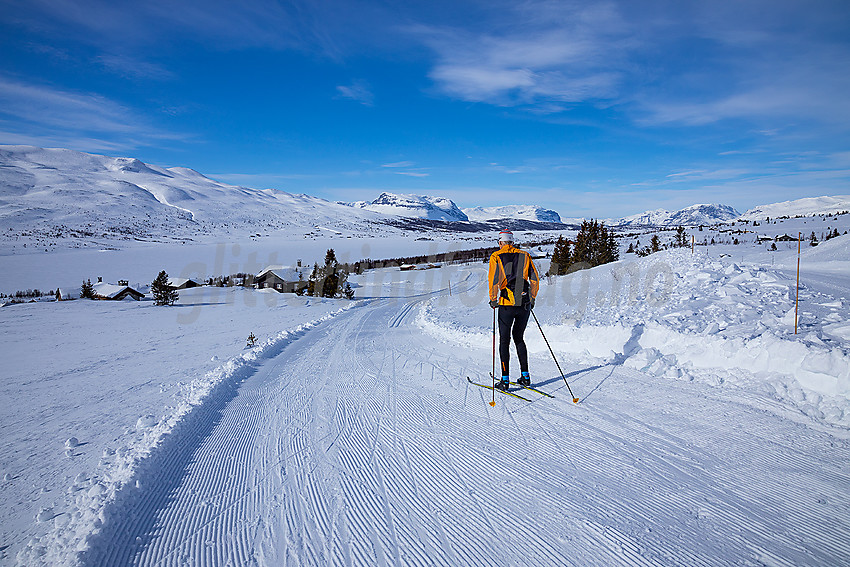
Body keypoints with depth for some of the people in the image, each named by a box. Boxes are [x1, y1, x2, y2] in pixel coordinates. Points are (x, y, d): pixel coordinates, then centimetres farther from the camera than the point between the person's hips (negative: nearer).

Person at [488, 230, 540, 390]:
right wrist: (532, 298, 18)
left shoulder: (496, 256, 0)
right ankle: (525, 376, 18)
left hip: (507, 304, -4)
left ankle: (505, 380, 3)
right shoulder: (525, 255, 10)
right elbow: (535, 279, 8)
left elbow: (493, 279, -11)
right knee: (519, 338, 19)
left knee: (504, 341, 5)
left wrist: (493, 299, 0)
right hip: (525, 303, 4)